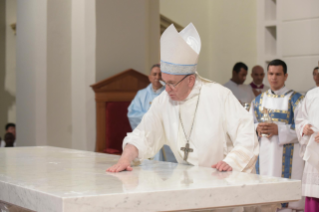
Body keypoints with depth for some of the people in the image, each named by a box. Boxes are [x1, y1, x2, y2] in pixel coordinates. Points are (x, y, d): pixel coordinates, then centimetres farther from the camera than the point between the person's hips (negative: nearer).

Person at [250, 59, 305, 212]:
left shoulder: (295, 99, 1)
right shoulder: (258, 100, 16)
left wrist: (279, 130, -18)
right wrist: (258, 128, -8)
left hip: (286, 156, -4)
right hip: (264, 154, 4)